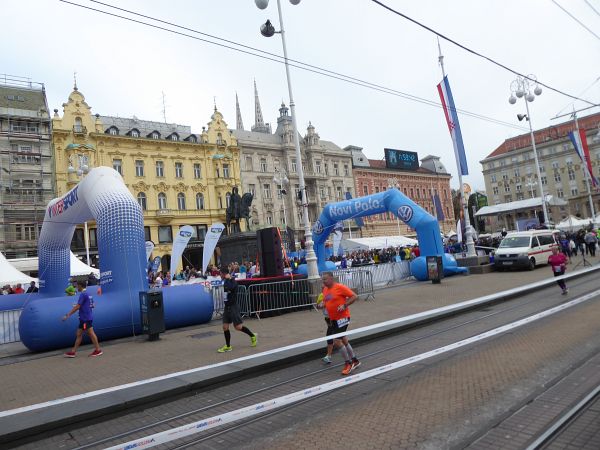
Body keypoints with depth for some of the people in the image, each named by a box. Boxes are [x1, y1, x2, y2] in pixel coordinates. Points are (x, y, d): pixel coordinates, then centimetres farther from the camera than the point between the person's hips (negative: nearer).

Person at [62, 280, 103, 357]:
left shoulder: (83, 294, -14)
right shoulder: (87, 294, 14)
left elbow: (77, 307, -18)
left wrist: (68, 315, -15)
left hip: (86, 318, -10)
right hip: (84, 318, 10)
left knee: (91, 333, -4)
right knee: (79, 334, 12)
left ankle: (98, 350, 2)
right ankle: (73, 352, 16)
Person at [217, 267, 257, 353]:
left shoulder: (233, 282, -16)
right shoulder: (226, 281, 9)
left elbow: (228, 288, -36)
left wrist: (227, 279, -26)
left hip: (233, 307, -8)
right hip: (227, 307, 8)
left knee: (238, 327, -3)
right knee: (225, 327, 4)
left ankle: (253, 336, 17)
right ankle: (228, 346, 14)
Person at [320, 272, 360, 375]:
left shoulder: (340, 287, -15)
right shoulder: (325, 290, 8)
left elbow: (354, 296, -13)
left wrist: (344, 305, -22)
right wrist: (323, 304, 1)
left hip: (342, 318, -8)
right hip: (333, 319, 8)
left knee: (337, 342, -11)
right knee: (344, 341, 18)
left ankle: (348, 363, 8)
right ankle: (354, 361, 36)